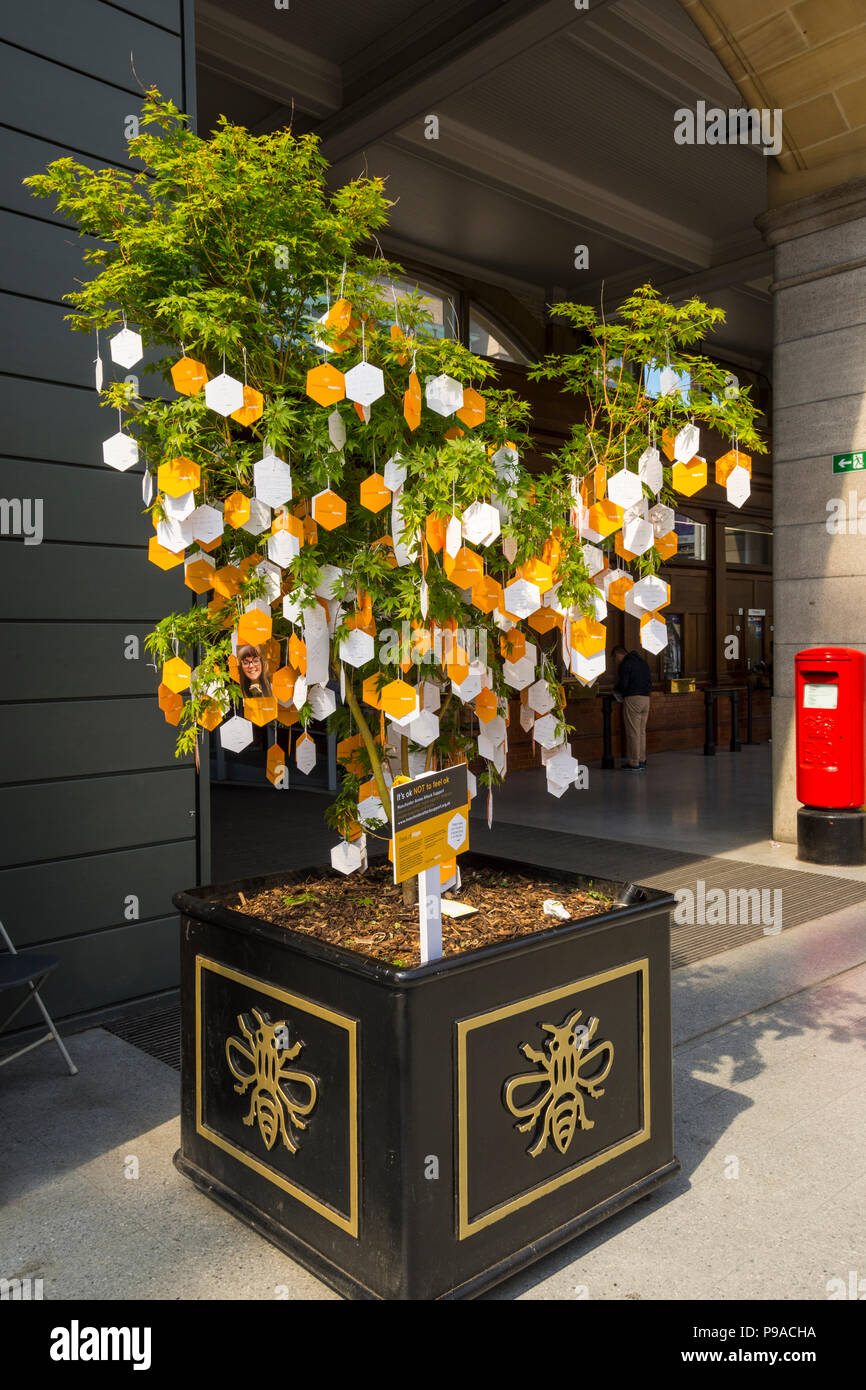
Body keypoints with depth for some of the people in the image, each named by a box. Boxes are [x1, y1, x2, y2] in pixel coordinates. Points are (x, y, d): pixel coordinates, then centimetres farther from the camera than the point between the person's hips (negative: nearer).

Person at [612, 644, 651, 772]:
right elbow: (650, 683, 19)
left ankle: (634, 763, -2)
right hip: (645, 698, 8)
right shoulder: (642, 662, 19)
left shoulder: (624, 664, -7)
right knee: (641, 731, 13)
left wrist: (615, 690, 5)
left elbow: (623, 684, -14)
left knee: (633, 732, -4)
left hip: (632, 699, -8)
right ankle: (641, 761, 16)